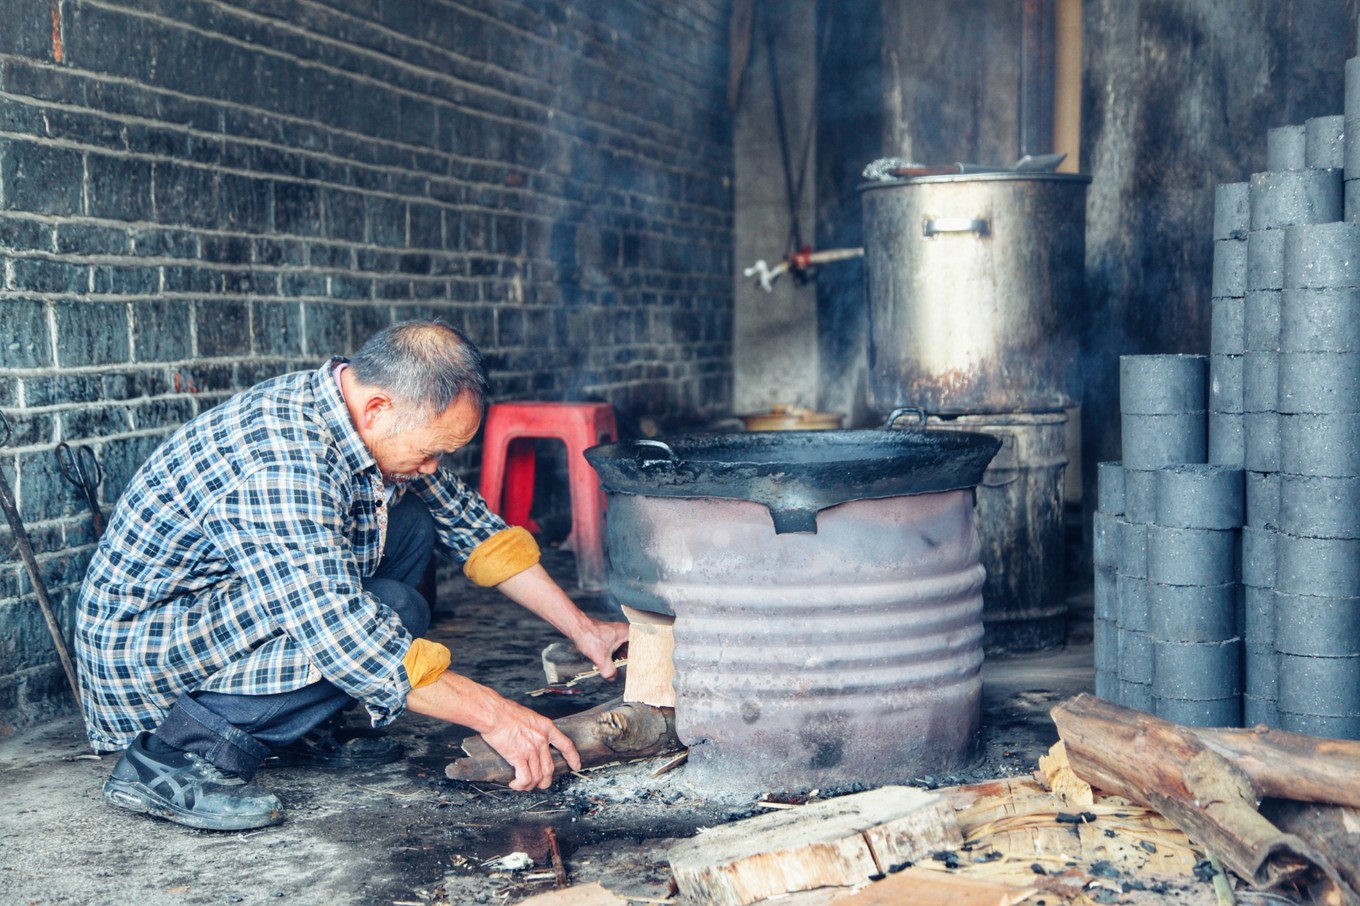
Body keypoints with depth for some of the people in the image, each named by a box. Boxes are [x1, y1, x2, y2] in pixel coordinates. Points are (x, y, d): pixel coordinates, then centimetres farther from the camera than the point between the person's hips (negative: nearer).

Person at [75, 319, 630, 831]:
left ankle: (292, 725, 7)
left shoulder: (378, 425, -3)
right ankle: (175, 753, -16)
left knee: (412, 525, 4)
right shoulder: (280, 463, -32)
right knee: (392, 613, -25)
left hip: (230, 598, 10)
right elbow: (343, 636, -36)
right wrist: (493, 714, -28)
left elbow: (469, 523, 10)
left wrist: (582, 629, 7)